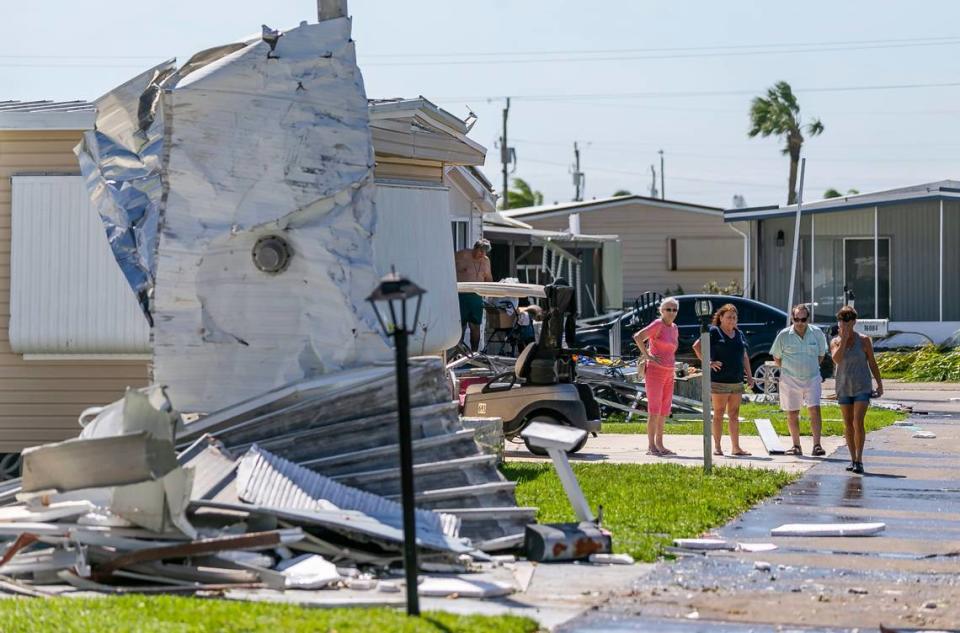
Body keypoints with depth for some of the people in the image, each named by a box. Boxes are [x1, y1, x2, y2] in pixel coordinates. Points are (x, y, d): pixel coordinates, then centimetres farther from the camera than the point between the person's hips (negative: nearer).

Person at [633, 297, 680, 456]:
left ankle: (659, 444, 16)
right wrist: (647, 356, -19)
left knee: (664, 410, 10)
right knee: (654, 409, -8)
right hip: (654, 371, -8)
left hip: (668, 373, 8)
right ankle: (651, 446, -6)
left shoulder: (674, 328, 13)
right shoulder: (658, 325, -10)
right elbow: (638, 337, -22)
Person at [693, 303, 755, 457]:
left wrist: (749, 375, 14)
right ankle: (717, 447, 4)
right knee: (719, 414, -1)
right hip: (719, 380, -6)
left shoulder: (739, 334, 16)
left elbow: (744, 356, 21)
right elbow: (696, 346, -11)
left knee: (734, 415, 7)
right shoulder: (714, 332, -4)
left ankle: (736, 447, 9)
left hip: (737, 381, 6)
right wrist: (707, 362, -14)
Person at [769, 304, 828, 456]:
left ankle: (817, 445, -12)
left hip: (812, 379, 0)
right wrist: (786, 369, 5)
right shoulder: (784, 335, -5)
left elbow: (821, 354, 15)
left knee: (815, 409, -12)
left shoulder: (817, 333, 0)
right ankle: (796, 446, 18)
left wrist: (813, 368, 10)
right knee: (792, 413, 6)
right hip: (790, 380, 0)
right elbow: (776, 357, 8)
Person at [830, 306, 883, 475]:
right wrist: (844, 339, -20)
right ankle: (853, 459, 18)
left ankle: (859, 460, -11)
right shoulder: (835, 342, 1)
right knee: (848, 424, 8)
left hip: (862, 387, -3)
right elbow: (836, 359, -19)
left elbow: (872, 363, 2)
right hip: (844, 387, 3)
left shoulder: (864, 340, -4)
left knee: (858, 423, -13)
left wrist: (879, 383, 2)